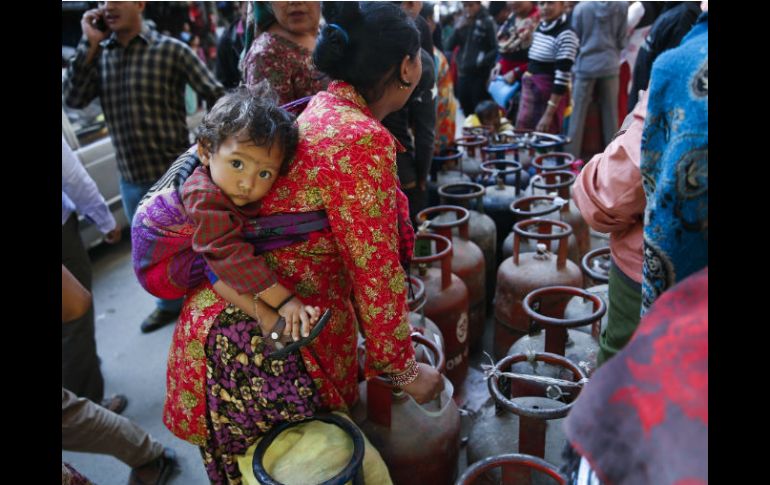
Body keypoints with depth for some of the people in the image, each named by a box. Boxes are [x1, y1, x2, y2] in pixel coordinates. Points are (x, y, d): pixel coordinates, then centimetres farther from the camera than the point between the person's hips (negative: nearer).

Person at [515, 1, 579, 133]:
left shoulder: (565, 35, -15)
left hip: (551, 94, -8)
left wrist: (549, 114, -21)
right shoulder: (539, 27, 9)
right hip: (530, 90, 8)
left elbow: (562, 78, -19)